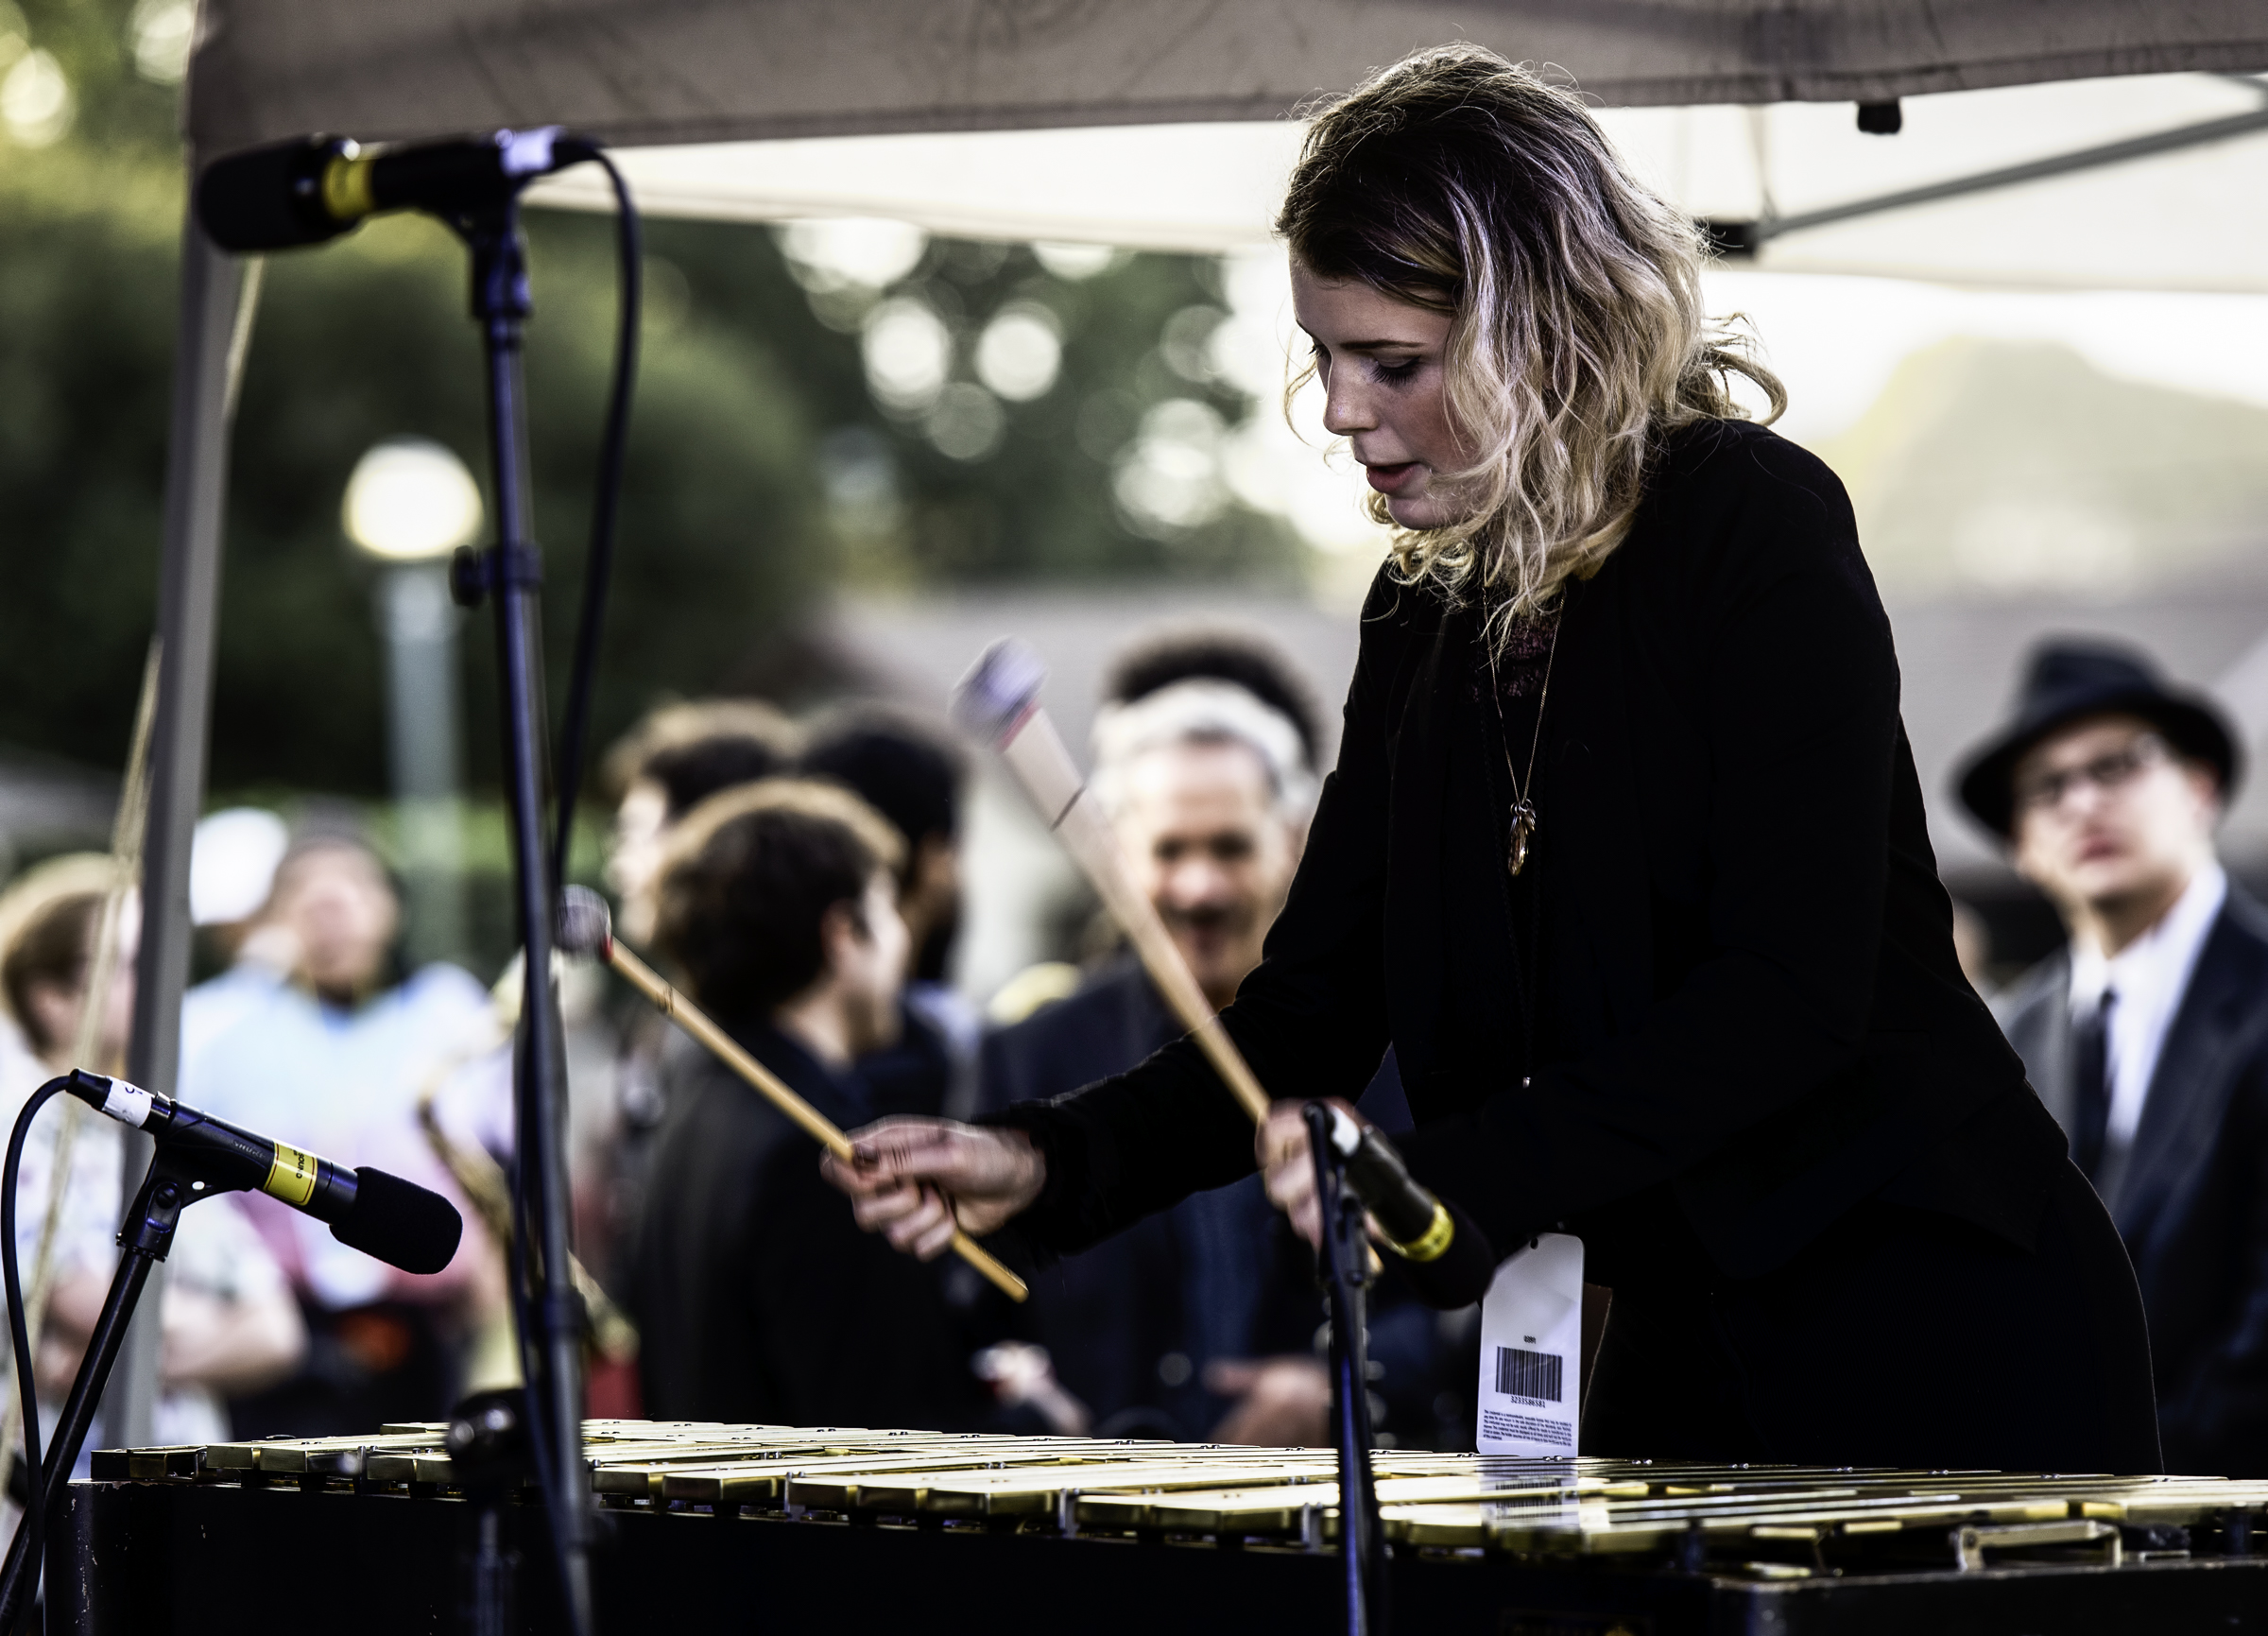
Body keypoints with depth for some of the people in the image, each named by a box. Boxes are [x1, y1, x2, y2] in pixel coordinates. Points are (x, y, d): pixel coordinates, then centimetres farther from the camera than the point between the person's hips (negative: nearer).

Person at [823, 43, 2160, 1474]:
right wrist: (1046, 1166, -7)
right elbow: (1311, 1016, 8)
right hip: (1691, 1344, 6)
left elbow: (1794, 992, -22)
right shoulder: (1430, 615, 7)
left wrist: (1453, 1172, -29)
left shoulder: (1754, 522, -13)